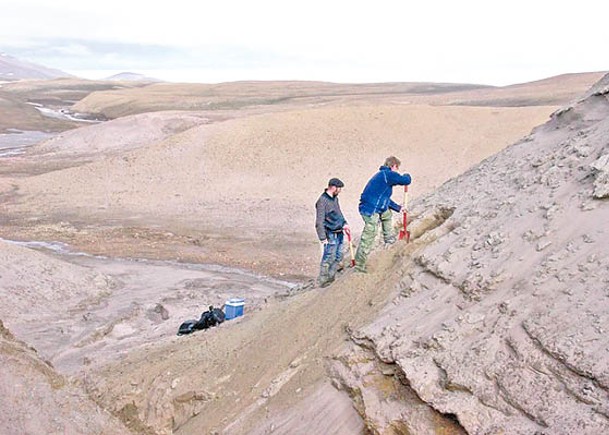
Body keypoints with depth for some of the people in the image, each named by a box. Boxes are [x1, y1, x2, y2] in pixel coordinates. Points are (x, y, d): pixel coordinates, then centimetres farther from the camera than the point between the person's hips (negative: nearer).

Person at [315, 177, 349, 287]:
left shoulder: (335, 198, 11)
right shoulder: (322, 201, -17)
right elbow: (319, 221, -18)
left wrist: (344, 223, 9)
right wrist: (322, 237, -20)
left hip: (339, 233, 9)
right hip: (330, 234, -9)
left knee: (338, 257, 13)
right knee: (328, 258, -3)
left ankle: (330, 278, 26)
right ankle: (323, 281, 9)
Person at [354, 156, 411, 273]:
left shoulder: (382, 174, 21)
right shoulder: (389, 174, -10)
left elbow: (384, 198, 29)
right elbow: (406, 181, -11)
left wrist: (398, 208, 33)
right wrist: (406, 175, 14)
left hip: (368, 207, 10)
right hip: (371, 210, -10)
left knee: (387, 214, 34)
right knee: (368, 238, -5)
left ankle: (390, 239, 41)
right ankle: (359, 264, 1)